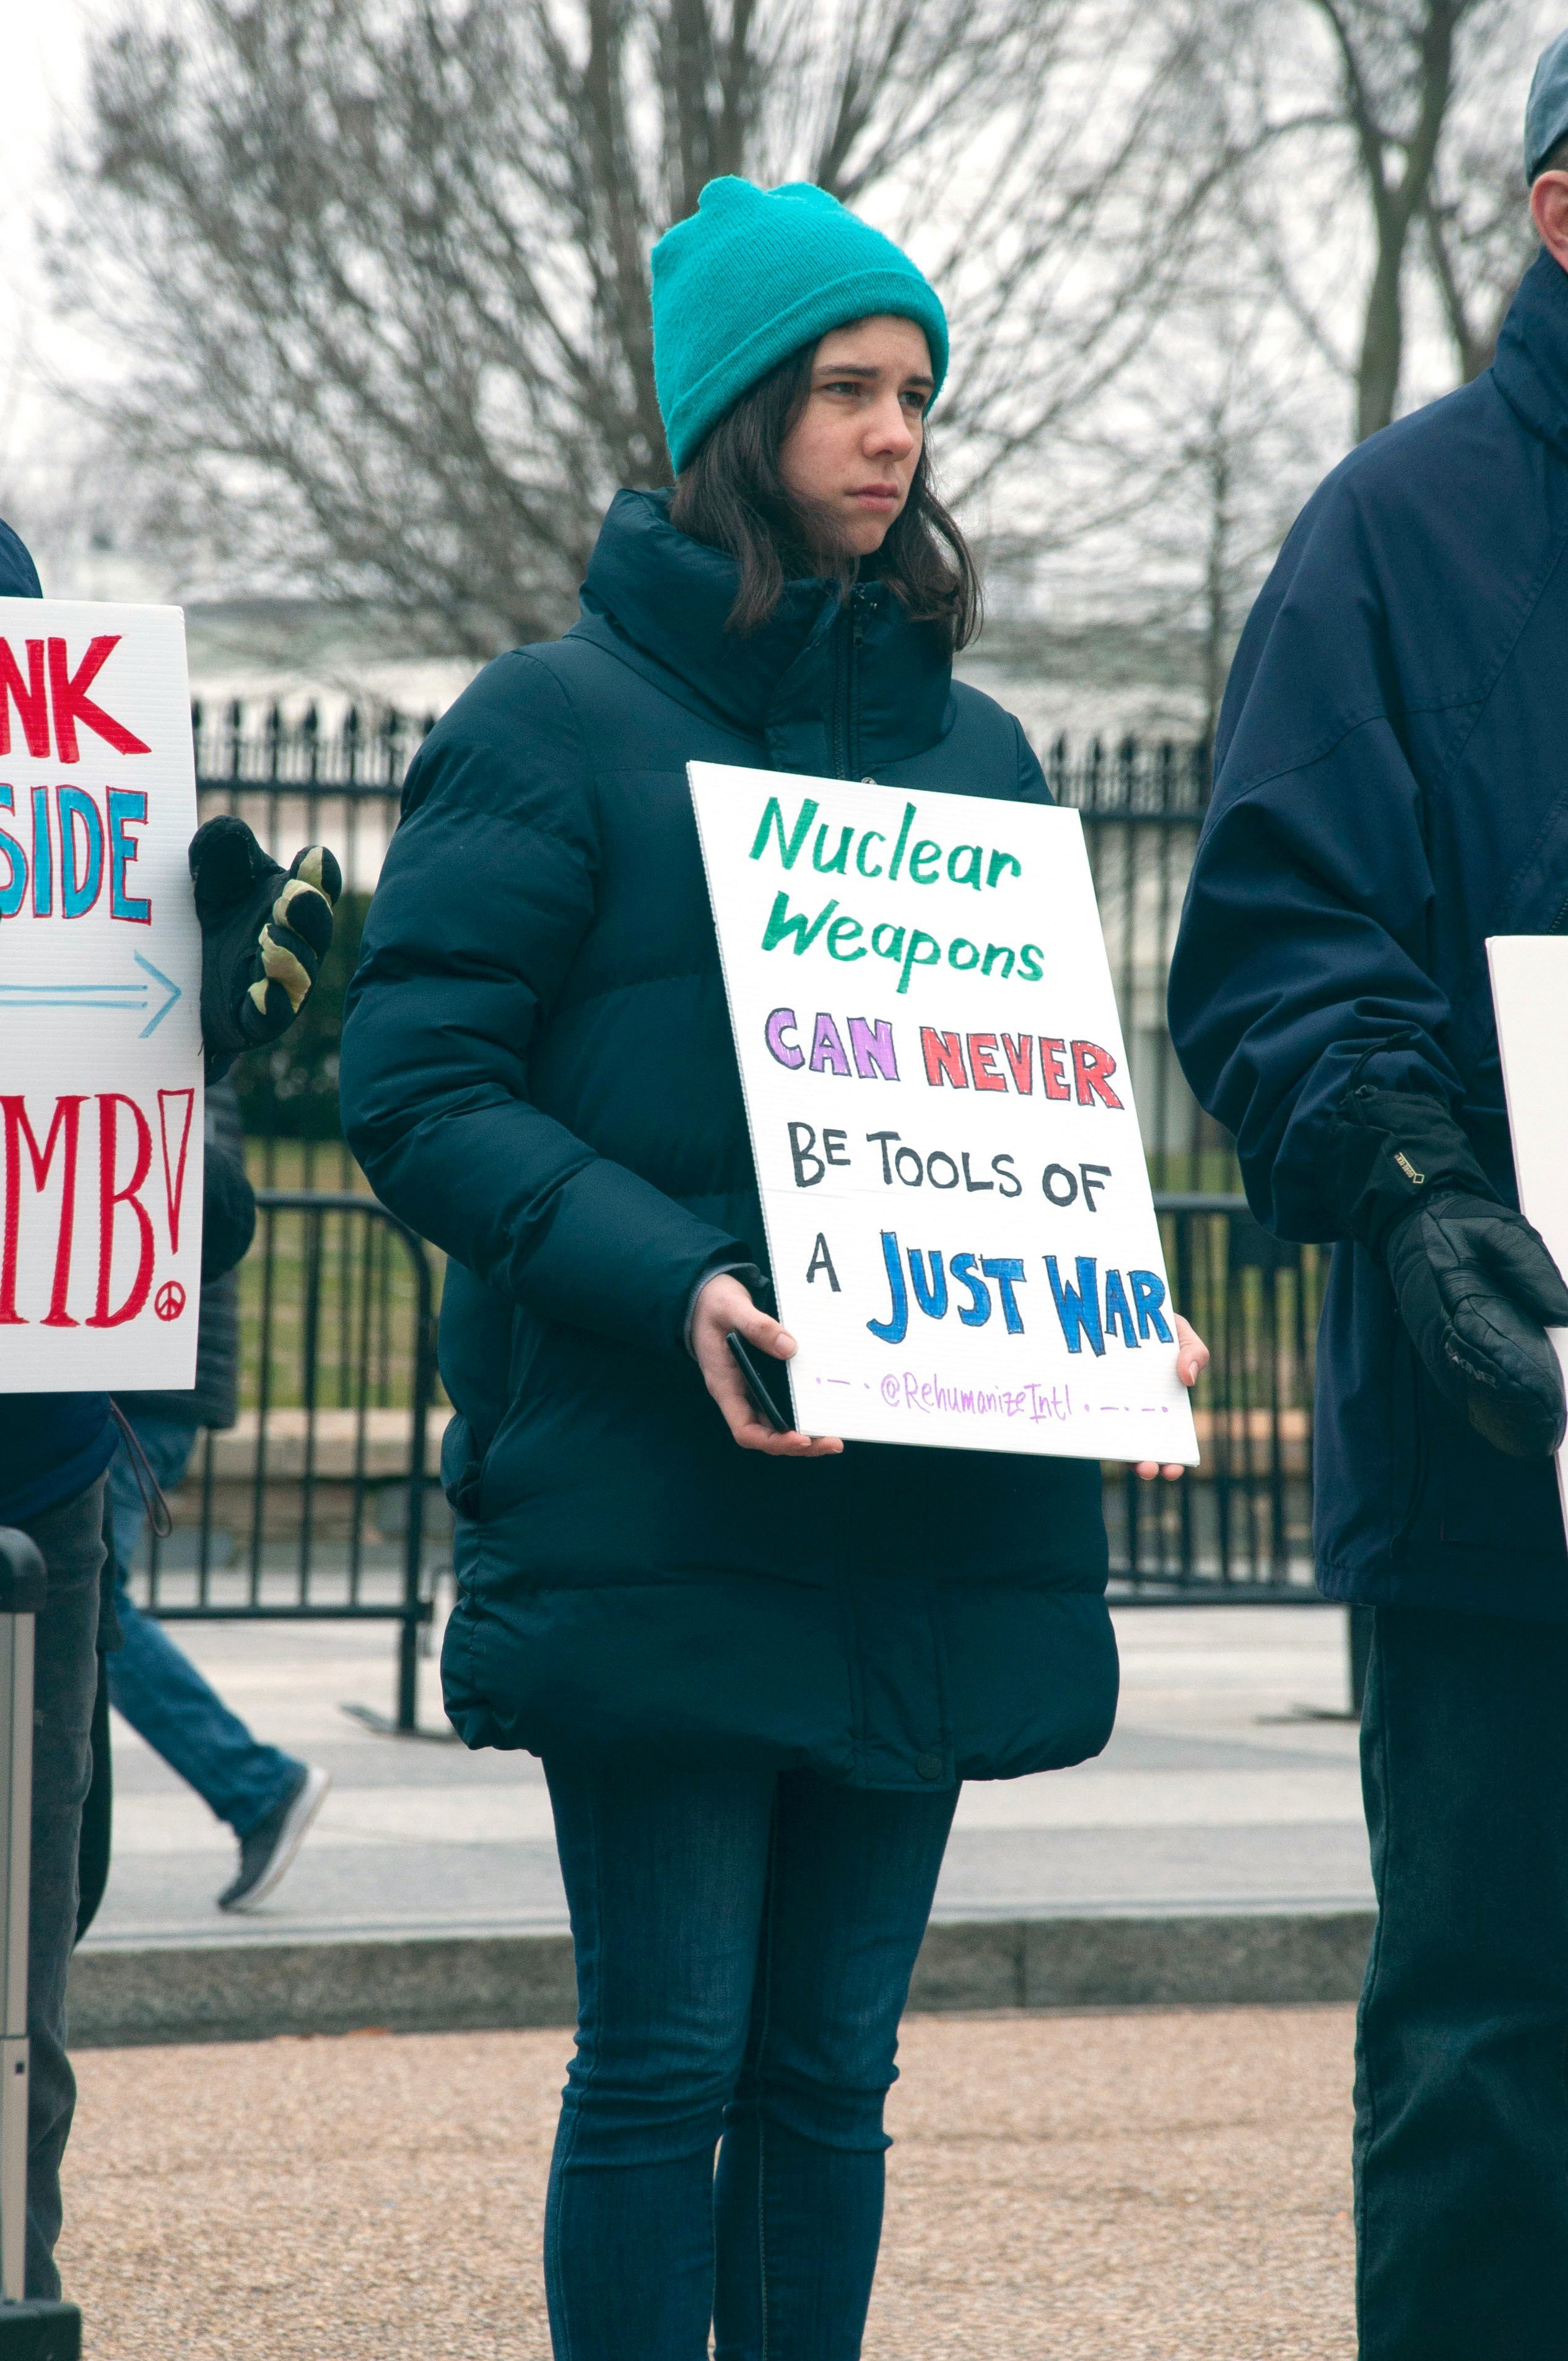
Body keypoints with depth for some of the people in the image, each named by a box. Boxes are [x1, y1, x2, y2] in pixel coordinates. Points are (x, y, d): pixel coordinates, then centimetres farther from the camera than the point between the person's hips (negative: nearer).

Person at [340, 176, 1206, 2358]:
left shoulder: (975, 747, 17)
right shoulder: (558, 724, 0)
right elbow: (416, 1090, -7)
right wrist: (677, 1287, -20)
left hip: (933, 1511, 5)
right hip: (651, 1509, -5)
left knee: (831, 2071, 8)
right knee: (666, 2056, -5)